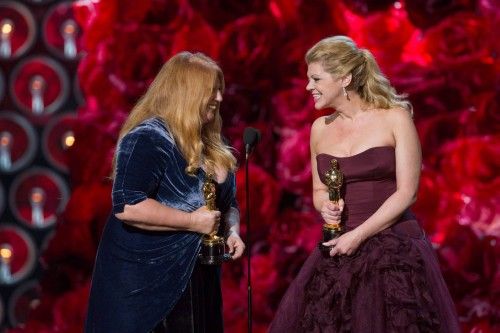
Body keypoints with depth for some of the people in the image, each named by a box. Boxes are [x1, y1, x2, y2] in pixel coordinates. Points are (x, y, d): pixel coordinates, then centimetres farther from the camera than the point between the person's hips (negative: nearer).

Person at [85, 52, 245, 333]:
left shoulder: (211, 144, 12)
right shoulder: (148, 139, -16)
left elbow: (228, 202, 23)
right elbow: (126, 206, -27)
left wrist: (232, 231, 0)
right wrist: (191, 222, -22)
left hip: (198, 278, 8)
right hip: (145, 281, -8)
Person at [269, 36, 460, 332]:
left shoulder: (395, 119, -5)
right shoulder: (320, 129, 10)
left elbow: (407, 192, -9)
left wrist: (358, 235, -15)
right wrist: (325, 205, -3)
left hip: (394, 249, -4)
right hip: (339, 252, 4)